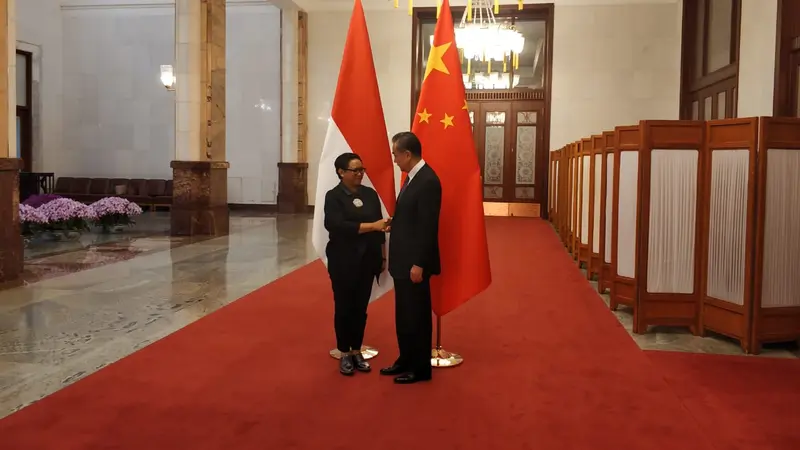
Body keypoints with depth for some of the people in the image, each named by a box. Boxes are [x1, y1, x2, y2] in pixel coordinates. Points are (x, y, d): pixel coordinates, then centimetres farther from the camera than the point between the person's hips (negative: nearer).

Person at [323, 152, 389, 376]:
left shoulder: (370, 194, 6)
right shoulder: (333, 196, -7)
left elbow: (379, 228, 9)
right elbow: (338, 226, -21)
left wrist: (383, 257, 8)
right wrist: (371, 226, -25)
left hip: (367, 260, 4)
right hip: (343, 261, -4)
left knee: (361, 307, 10)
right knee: (343, 307, 6)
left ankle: (356, 351, 23)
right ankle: (345, 354, 18)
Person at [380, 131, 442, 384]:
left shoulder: (427, 181, -19)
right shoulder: (412, 177, 12)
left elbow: (428, 227, -22)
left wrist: (419, 264, -21)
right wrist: (393, 223, 7)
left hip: (414, 262, -10)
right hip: (403, 261, 10)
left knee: (417, 315, 3)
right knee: (404, 315, 17)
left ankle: (421, 368, 16)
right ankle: (406, 360, 30)